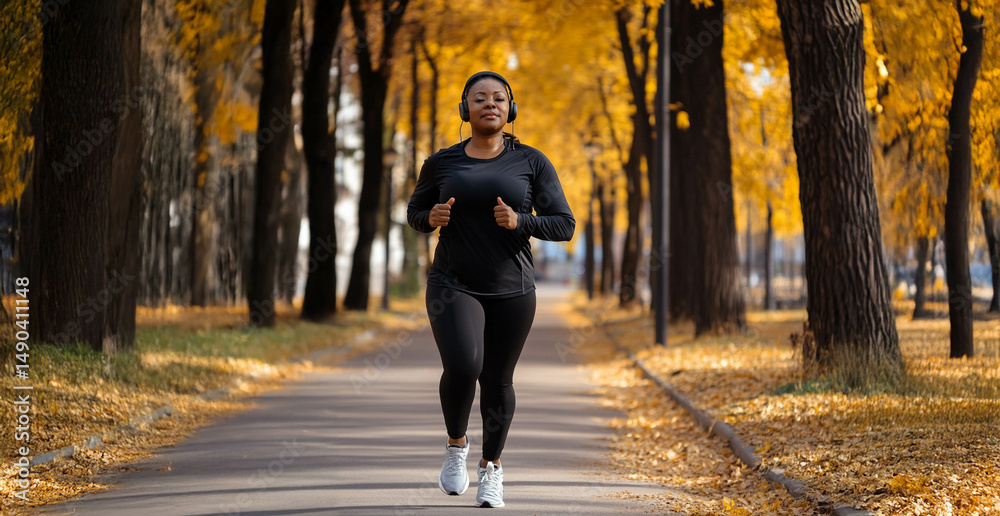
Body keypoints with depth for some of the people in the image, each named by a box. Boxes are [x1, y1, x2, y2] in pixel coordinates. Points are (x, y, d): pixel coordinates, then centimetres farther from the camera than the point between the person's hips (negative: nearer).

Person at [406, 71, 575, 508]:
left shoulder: (532, 163, -2)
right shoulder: (441, 163, 1)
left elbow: (564, 226, -3)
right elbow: (415, 212, 14)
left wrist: (519, 222, -21)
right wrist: (431, 218, -10)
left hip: (511, 291, 1)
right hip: (453, 287, -1)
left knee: (497, 380, 9)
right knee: (462, 366, -22)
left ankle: (492, 467, 30)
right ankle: (456, 445, 5)